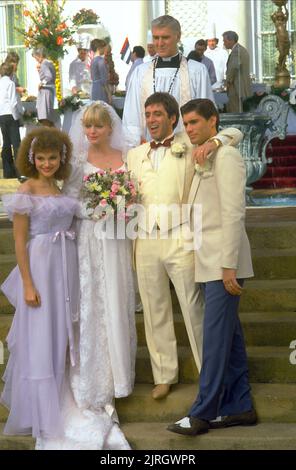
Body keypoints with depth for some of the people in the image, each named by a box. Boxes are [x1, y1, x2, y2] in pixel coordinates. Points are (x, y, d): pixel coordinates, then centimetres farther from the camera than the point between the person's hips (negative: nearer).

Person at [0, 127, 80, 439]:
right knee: (39, 342, -1)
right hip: (40, 265, -6)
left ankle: (58, 400, 26)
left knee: (60, 336, 13)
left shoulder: (60, 189, 10)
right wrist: (28, 284, -15)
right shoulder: (27, 191, -8)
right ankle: (38, 416, 7)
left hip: (66, 267, 6)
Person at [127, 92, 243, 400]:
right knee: (155, 312, 9)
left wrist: (215, 141, -19)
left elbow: (234, 133, 1)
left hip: (180, 239, -4)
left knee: (194, 309, -1)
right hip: (145, 241, 4)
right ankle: (164, 375, 21)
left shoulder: (189, 145, 3)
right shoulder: (135, 155, 16)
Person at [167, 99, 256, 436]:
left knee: (216, 338, -5)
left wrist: (228, 265, -20)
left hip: (223, 263, -9)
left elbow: (233, 213, -17)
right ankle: (239, 407, 19)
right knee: (230, 335, 12)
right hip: (210, 264, 9)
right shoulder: (203, 158, 18)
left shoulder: (226, 156, -10)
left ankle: (203, 413, -2)